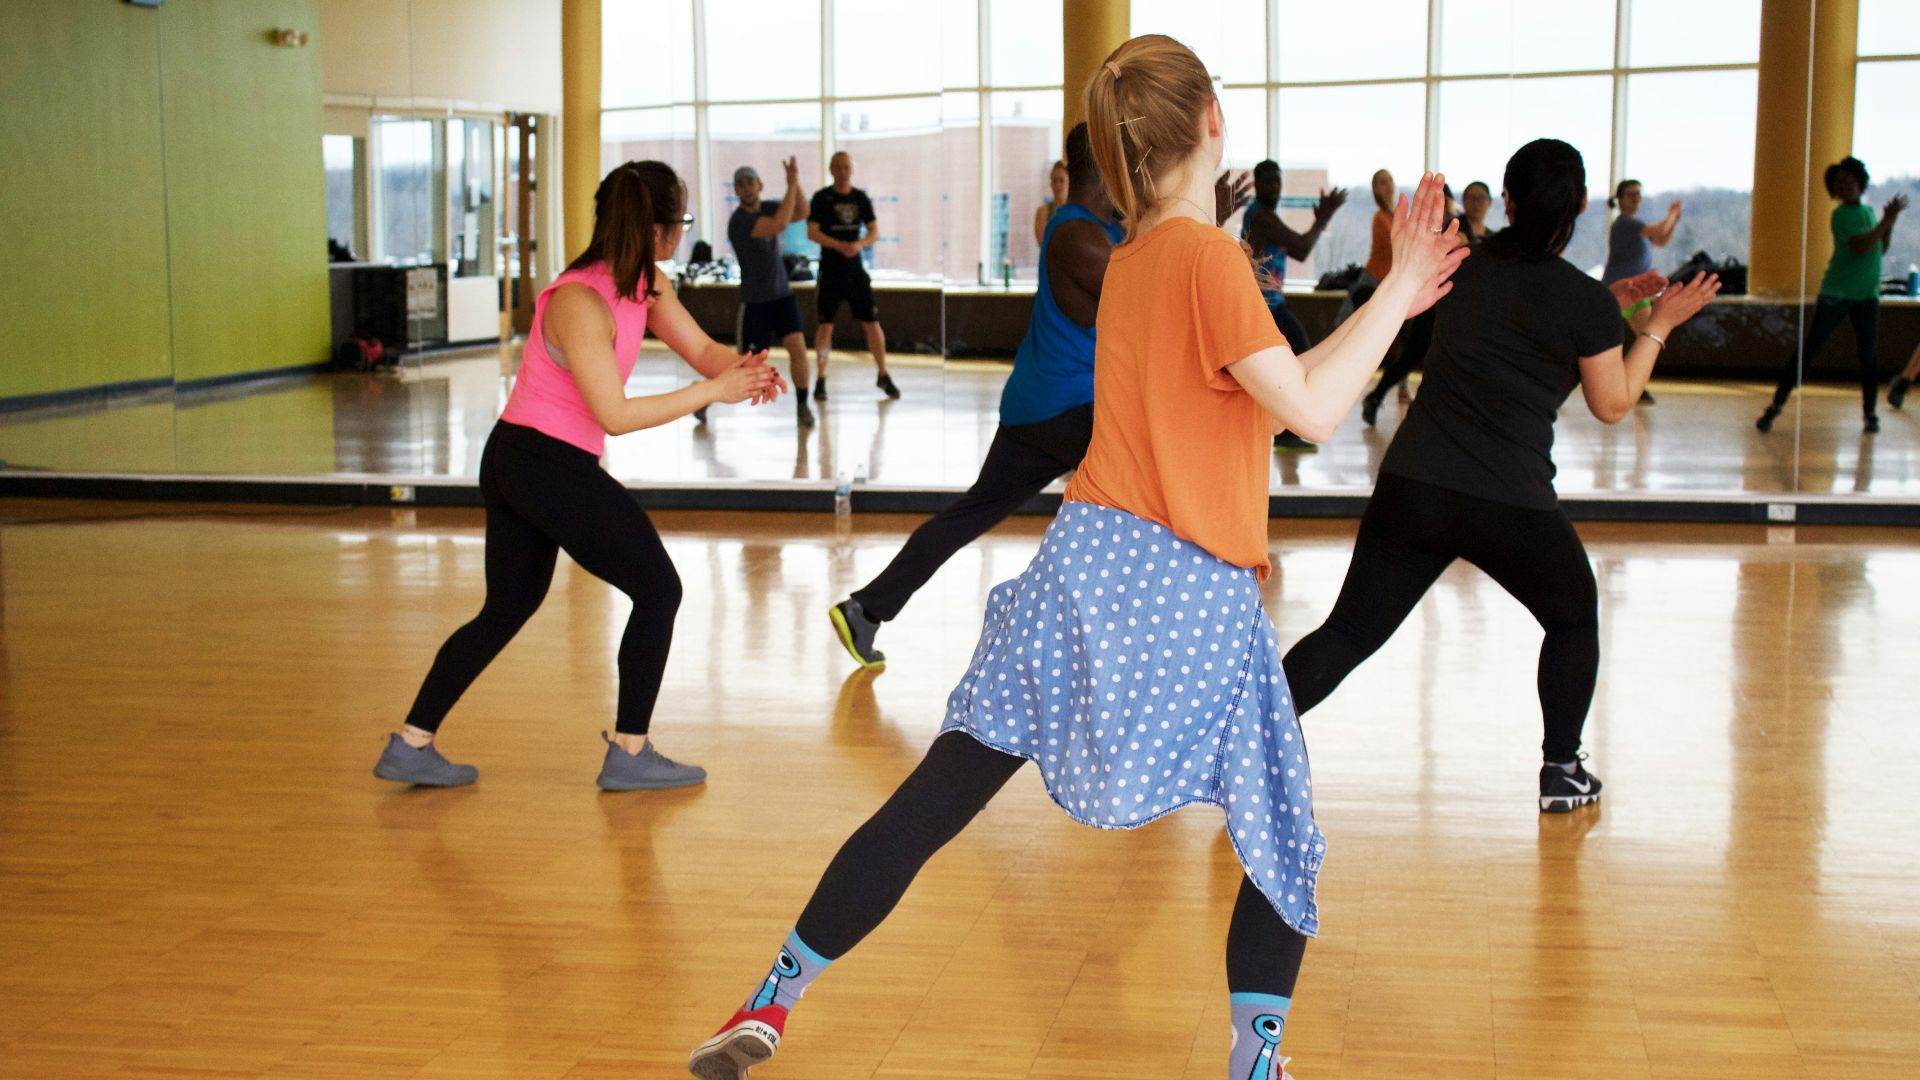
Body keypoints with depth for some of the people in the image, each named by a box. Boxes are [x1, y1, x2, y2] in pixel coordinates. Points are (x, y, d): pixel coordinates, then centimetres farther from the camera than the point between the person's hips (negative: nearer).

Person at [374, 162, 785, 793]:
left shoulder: (644, 285, 4)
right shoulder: (580, 302, -23)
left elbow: (701, 348, 4)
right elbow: (614, 415, -25)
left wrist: (744, 369, -18)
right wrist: (711, 392, -24)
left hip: (514, 460, 10)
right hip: (549, 465, -10)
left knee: (507, 610, 17)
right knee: (658, 590, 2)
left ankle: (410, 746, 19)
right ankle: (629, 756, 10)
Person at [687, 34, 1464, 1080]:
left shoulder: (1128, 258, 14)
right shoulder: (1210, 255, -10)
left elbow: (1276, 385, 20)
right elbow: (1309, 410, -12)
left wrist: (1387, 302, 20)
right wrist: (1396, 295, -5)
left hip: (1084, 564, 6)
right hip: (1191, 601, -6)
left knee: (932, 800, 8)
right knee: (1284, 842, 14)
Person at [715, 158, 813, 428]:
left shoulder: (766, 208, 4)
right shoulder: (739, 221, -19)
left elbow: (800, 213, -4)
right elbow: (779, 225, -31)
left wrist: (795, 180, -17)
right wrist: (792, 185, -27)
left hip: (782, 295, 5)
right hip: (755, 301, -5)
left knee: (798, 347, -12)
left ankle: (802, 407, 3)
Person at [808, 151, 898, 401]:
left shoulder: (861, 198, 6)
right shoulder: (822, 198, -3)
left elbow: (874, 232, 5)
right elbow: (812, 232, -10)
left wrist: (860, 244, -17)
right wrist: (840, 245, -23)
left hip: (856, 269, 3)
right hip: (830, 270, -3)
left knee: (872, 322, 2)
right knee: (826, 324, -3)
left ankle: (883, 376, 13)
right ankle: (820, 379, 7)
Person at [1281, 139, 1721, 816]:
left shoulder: (1470, 267, 9)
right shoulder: (1586, 301, -6)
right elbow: (1612, 405, 6)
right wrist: (1658, 326, 16)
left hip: (1410, 486, 4)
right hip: (1510, 504, -3)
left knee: (1350, 631, 6)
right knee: (1574, 618, 23)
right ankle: (1562, 772, 26)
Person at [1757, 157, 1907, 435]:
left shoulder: (1868, 212, 14)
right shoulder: (1841, 215, -9)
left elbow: (1880, 249, 17)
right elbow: (1860, 247, -22)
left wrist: (1890, 222, 4)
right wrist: (1887, 221, -18)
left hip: (1866, 296, 6)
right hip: (1836, 294, -6)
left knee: (1868, 355, 1)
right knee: (1807, 350, -6)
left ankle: (1870, 413, 13)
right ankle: (1776, 406, -3)